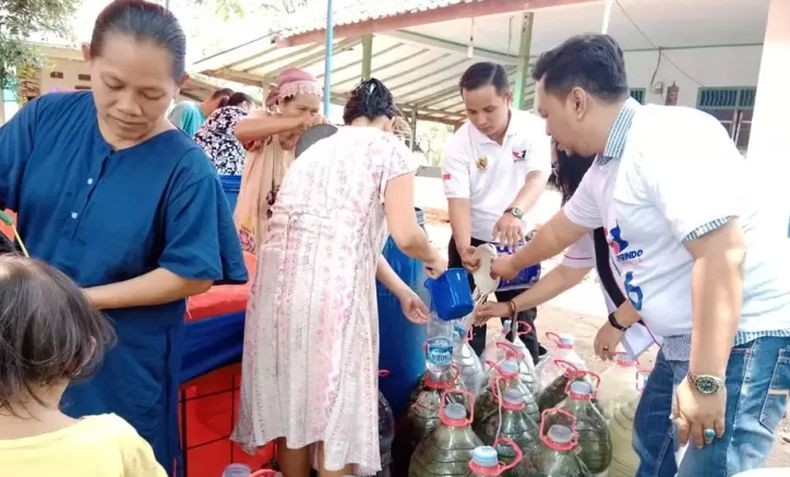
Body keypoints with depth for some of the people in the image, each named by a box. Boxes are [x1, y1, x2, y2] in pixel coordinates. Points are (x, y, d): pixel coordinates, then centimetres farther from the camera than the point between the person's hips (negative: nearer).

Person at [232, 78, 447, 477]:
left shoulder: (316, 149, 28)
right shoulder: (390, 148, 8)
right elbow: (405, 236, -3)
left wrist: (402, 292, 34)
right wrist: (433, 259, 20)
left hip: (278, 279, 7)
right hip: (332, 286, -6)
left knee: (292, 401, 18)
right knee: (336, 409, 8)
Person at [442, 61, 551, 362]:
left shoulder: (533, 128, -12)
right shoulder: (459, 144, -14)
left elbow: (538, 177, -25)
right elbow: (458, 199, -19)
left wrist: (514, 212, -46)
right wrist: (463, 248, -36)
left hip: (518, 241, 1)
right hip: (472, 242, -1)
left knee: (522, 320, 12)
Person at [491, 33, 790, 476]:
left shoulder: (671, 138, -22)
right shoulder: (605, 167, 8)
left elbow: (722, 256, -29)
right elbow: (558, 229, 25)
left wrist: (705, 380, -28)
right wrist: (513, 263, 41)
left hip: (744, 342, -10)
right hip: (684, 339, 10)